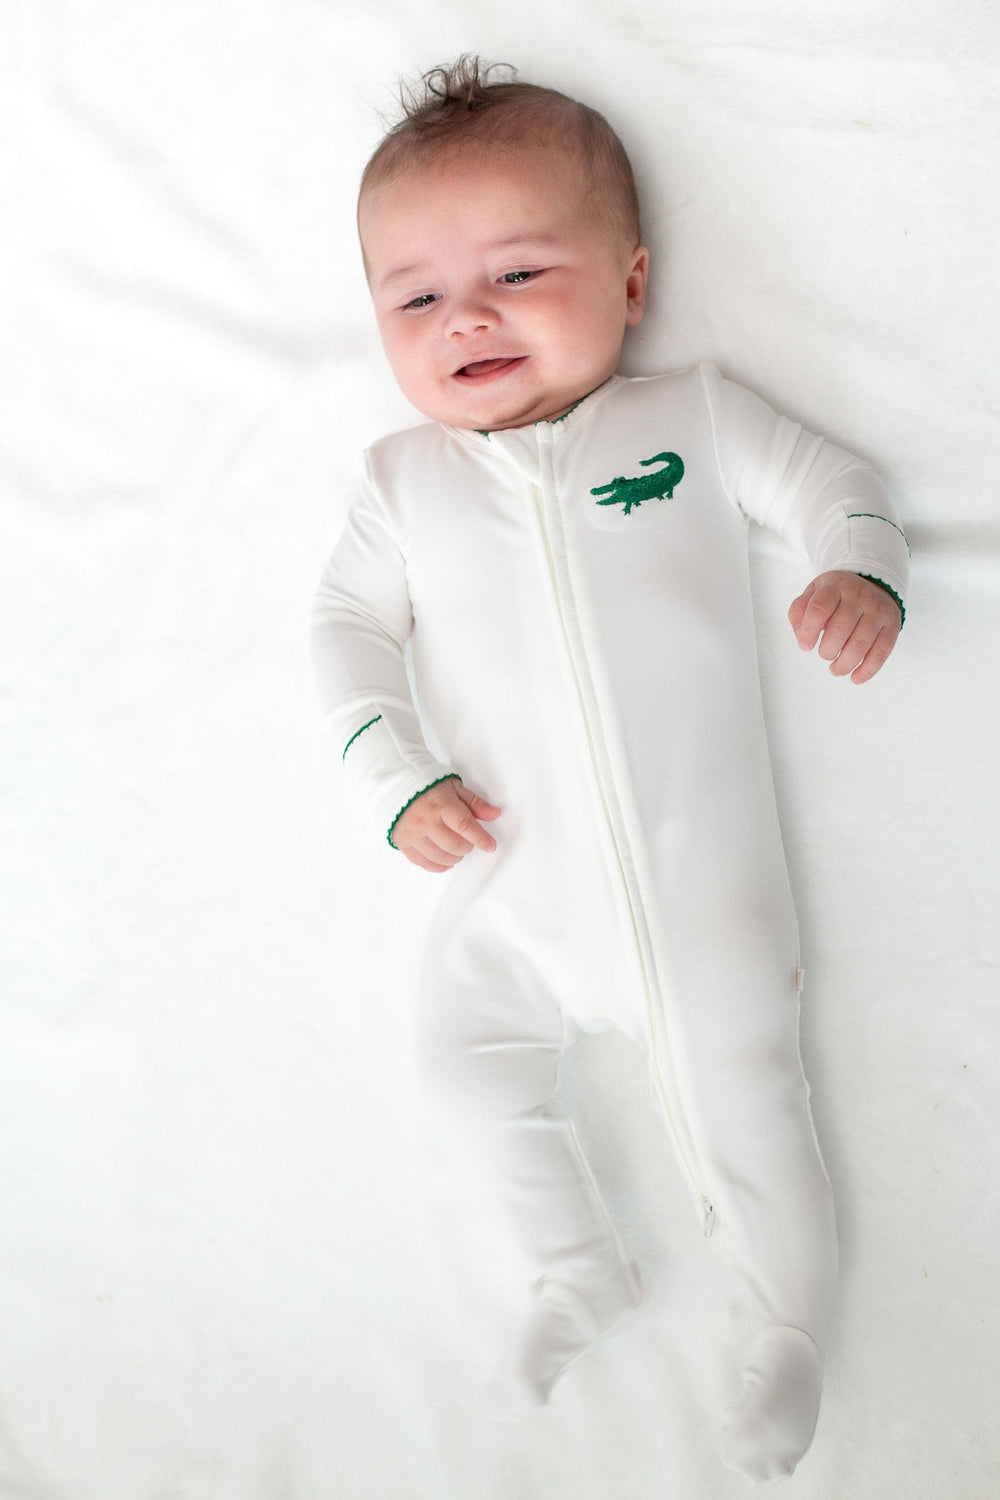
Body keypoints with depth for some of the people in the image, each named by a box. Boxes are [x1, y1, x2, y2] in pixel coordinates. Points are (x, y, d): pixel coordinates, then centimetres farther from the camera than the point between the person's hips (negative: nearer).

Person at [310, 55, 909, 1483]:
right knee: (466, 1071, 10)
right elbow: (350, 624, 4)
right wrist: (400, 780, -9)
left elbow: (834, 482, 3)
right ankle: (579, 1274, 38)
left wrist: (861, 573, -19)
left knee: (738, 1100, 2)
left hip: (700, 875, -3)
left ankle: (789, 1325, 33)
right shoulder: (405, 476, 4)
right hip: (513, 878, 3)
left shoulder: (695, 412, -1)